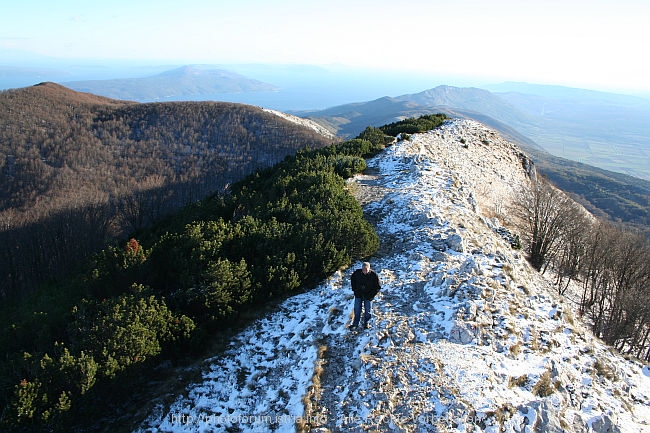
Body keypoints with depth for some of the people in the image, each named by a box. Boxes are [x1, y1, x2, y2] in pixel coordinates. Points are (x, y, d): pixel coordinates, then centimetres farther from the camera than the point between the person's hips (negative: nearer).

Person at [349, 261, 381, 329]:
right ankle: (355, 324, 23)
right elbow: (352, 279, 8)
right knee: (357, 310, 8)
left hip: (368, 296, -1)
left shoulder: (374, 275, -21)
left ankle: (365, 323, 32)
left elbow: (378, 287, -8)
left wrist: (372, 295, -13)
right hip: (358, 295, 1)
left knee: (367, 310, 11)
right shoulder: (357, 272, -16)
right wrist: (354, 289, 3)